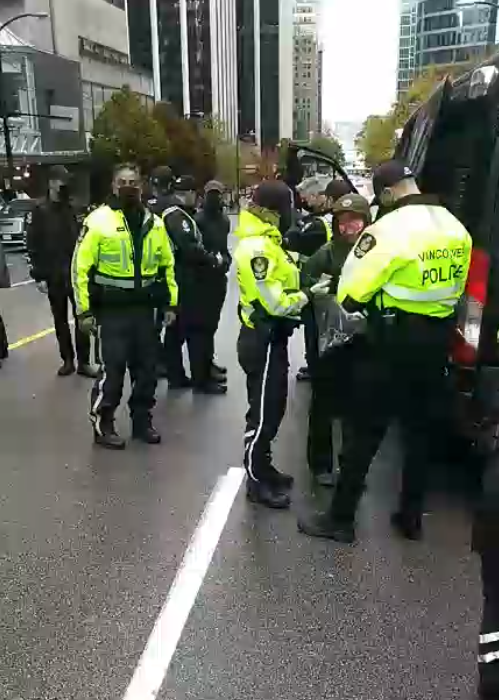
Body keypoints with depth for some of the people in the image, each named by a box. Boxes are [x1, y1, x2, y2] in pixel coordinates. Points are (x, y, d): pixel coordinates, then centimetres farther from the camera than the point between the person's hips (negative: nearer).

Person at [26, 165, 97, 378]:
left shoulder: (74, 209, 6)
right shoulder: (40, 211, -2)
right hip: (54, 276, -1)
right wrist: (39, 276, -9)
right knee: (60, 320, 9)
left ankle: (83, 362, 7)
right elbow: (33, 246, -4)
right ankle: (67, 360, 20)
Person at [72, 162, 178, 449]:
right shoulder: (99, 220, -8)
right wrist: (84, 310, -12)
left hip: (144, 308, 5)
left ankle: (142, 420, 26)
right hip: (112, 310, -5)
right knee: (114, 369, -2)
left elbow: (167, 264, 16)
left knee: (147, 368, 11)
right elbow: (81, 267, -8)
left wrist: (171, 302, 11)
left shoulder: (154, 222, 8)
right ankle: (103, 425, 14)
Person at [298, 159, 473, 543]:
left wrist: (355, 305, 6)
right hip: (438, 338, 7)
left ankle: (341, 519, 11)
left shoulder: (390, 228, -17)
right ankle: (411, 517, 27)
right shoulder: (456, 227, 7)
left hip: (396, 338, -7)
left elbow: (352, 290, -15)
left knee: (365, 430, 2)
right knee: (422, 429, 16)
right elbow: (456, 286, 15)